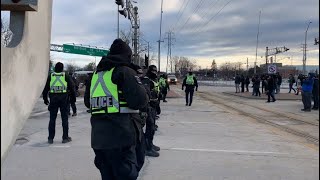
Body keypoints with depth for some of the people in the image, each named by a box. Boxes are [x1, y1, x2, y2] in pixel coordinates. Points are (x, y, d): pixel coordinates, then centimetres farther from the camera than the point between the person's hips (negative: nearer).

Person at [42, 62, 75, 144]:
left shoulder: (50, 76, 6)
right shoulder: (66, 75, 2)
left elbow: (45, 88, 7)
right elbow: (71, 87, 2)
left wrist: (45, 99, 13)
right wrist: (73, 98, 9)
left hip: (53, 99, 1)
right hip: (64, 98, -1)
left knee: (52, 118, 7)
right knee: (64, 118, 5)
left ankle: (50, 138, 8)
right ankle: (65, 137, 6)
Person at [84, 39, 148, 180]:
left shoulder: (96, 74, 13)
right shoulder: (125, 72, -6)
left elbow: (87, 102, 21)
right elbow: (140, 101, -14)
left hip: (97, 138, 7)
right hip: (120, 138, -6)